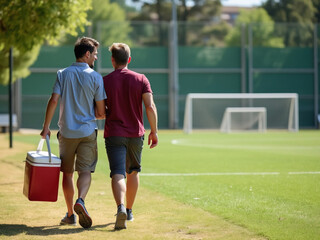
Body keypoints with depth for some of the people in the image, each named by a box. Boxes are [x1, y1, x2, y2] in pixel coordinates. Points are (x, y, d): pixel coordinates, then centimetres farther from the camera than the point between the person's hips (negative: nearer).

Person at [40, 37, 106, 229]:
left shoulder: (63, 74, 1)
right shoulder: (96, 77, -4)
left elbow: (54, 100, -8)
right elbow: (101, 112, -5)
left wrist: (46, 127, -1)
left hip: (66, 132, 2)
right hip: (87, 132, -2)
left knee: (67, 173, 12)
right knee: (85, 171, -2)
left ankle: (70, 214, 17)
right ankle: (80, 201, -30)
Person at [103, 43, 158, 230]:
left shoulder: (104, 81, -2)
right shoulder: (141, 79, 0)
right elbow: (150, 106, -8)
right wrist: (154, 131, -2)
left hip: (114, 134, -2)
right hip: (136, 134, 2)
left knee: (118, 174, -9)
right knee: (133, 172, 20)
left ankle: (121, 207, -33)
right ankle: (129, 211, 30)